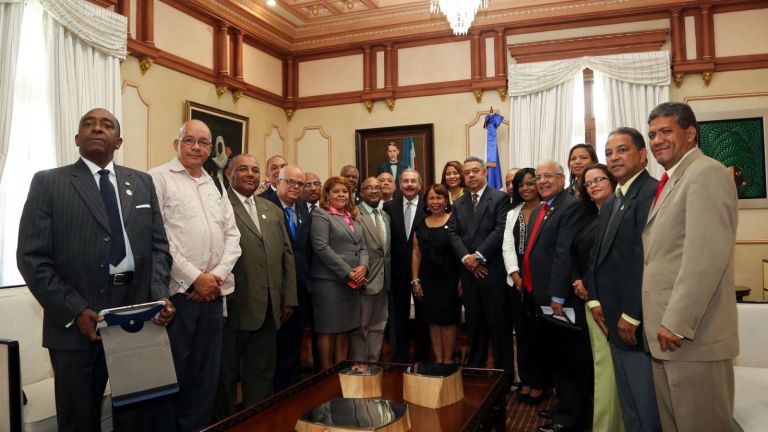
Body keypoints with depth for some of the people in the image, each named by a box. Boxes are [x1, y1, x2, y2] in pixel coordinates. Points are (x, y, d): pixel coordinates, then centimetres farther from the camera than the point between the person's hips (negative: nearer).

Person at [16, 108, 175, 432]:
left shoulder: (142, 183, 11)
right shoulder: (49, 182, 1)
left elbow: (158, 245, 8)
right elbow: (32, 258, -5)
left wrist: (160, 295, -8)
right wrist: (75, 311, -14)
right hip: (76, 320, -2)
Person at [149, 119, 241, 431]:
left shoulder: (216, 186, 16)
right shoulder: (158, 178, -3)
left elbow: (232, 235, 12)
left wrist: (217, 275, -4)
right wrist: (194, 278, -13)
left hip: (212, 295, 6)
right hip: (174, 294, -6)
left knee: (206, 375, 13)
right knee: (171, 376, 4)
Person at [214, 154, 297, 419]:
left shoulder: (273, 211, 15)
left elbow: (286, 255, 15)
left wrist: (289, 298, 10)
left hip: (268, 309, 6)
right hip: (234, 308, -5)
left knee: (262, 374, 14)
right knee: (227, 375, 11)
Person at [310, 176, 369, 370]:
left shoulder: (353, 218, 17)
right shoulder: (320, 215, -4)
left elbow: (362, 248, 16)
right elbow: (322, 248, -14)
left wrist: (362, 267, -6)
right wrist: (348, 272, -15)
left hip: (353, 282, 7)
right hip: (329, 281, -7)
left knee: (345, 328, 11)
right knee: (328, 329, 0)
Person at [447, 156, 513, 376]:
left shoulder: (500, 198, -1)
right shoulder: (458, 203, 16)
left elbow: (501, 230, -11)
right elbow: (453, 233, 6)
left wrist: (479, 256, -14)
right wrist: (465, 257, -9)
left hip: (493, 271, -5)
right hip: (469, 272, 5)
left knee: (499, 323, 1)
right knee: (474, 324, 12)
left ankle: (504, 372, 12)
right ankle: (475, 368, 22)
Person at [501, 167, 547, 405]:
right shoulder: (512, 214, 14)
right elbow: (507, 247, 8)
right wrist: (516, 276, -5)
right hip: (517, 281, 5)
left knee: (539, 332, 3)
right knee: (522, 332, 10)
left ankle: (538, 383, 18)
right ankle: (526, 380, 23)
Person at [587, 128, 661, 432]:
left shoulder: (652, 192, -14)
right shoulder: (611, 204, 16)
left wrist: (631, 316, -18)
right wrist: (595, 300, 3)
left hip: (637, 322, -8)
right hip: (614, 321, 9)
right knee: (628, 406, 18)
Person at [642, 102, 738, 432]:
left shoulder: (706, 173, -11)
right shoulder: (671, 181, 18)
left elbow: (706, 257, -21)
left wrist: (677, 323, -21)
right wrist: (660, 322, 13)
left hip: (692, 335, -9)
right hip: (667, 331, 9)